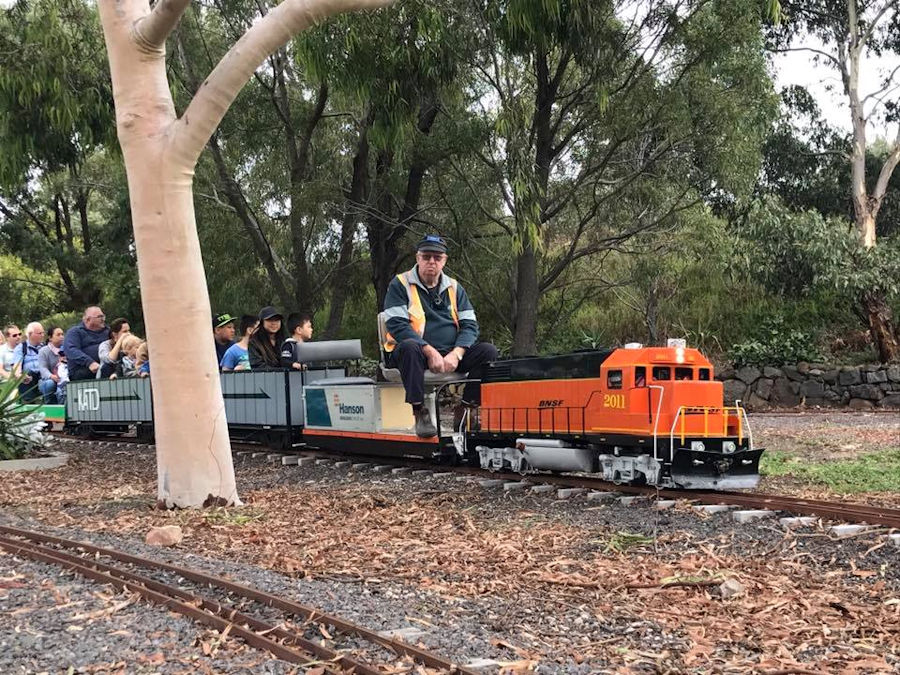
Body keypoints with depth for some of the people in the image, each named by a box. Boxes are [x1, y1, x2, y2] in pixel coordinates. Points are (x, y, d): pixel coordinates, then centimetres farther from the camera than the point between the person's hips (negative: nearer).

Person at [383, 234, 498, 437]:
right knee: (409, 347, -38)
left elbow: (470, 325, 7)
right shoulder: (400, 284, 1)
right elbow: (397, 325, -11)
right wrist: (430, 351, -22)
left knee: (488, 351, -17)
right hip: (416, 353, -4)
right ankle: (420, 412, -31)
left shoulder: (454, 288, 15)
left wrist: (456, 354, -13)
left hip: (450, 355, 4)